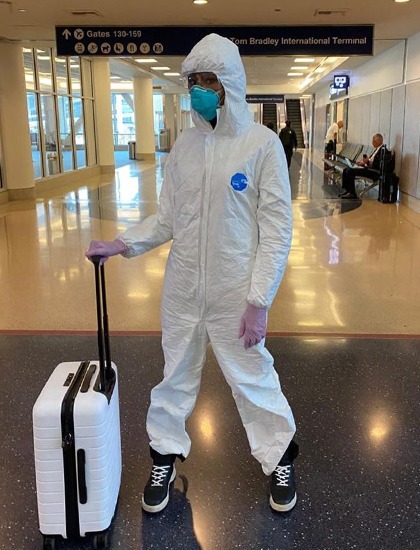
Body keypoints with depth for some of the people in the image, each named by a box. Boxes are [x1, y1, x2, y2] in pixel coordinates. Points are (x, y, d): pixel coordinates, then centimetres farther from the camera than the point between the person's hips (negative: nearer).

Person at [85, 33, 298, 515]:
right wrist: (123, 244, -9)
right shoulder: (184, 144, 3)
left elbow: (276, 230, -11)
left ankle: (280, 459, 35)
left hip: (234, 294, -4)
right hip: (181, 290, 4)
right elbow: (167, 218, 7)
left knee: (253, 379, 10)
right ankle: (165, 458, 38)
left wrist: (258, 301, -14)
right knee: (176, 377, 17)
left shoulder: (262, 143, -10)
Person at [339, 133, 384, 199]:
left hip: (374, 172, -11)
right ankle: (346, 190, 3)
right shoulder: (377, 149, 19)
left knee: (350, 171, -23)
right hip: (369, 168, 11)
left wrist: (367, 162, -23)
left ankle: (352, 194, -16)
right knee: (346, 170, 2)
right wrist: (363, 162, 4)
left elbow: (378, 165, -22)